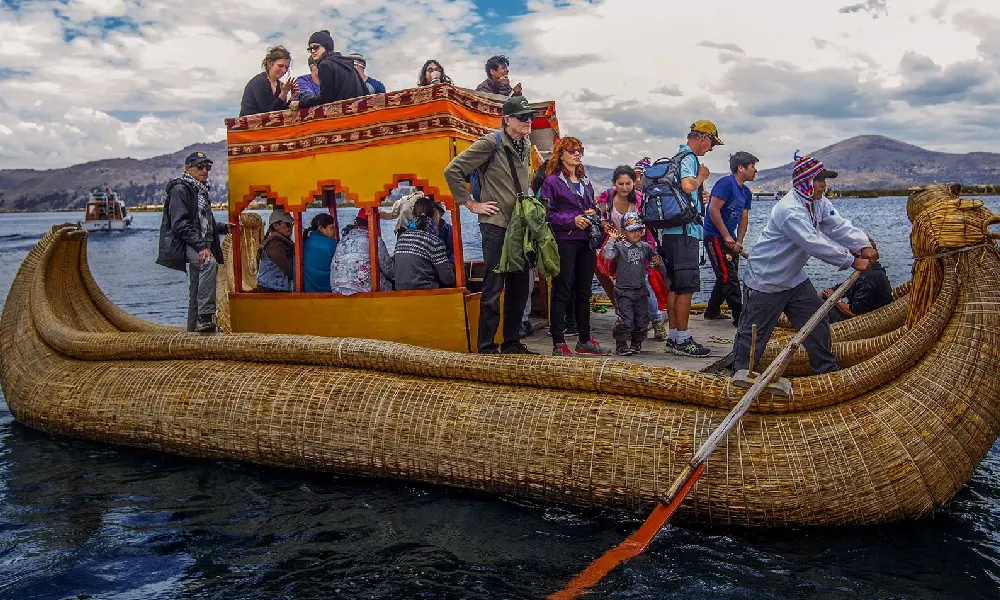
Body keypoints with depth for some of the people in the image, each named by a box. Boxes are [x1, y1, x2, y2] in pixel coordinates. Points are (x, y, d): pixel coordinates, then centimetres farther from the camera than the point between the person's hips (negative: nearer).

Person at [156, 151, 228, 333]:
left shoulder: (201, 190, 23)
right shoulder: (180, 189, -7)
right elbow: (180, 224, -18)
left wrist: (225, 227, 17)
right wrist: (201, 246, -26)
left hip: (200, 244, 10)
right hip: (184, 244, -10)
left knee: (196, 291, 11)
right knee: (209, 263, -35)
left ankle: (194, 328, 17)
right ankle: (205, 316, -41)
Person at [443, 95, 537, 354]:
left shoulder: (526, 145, 12)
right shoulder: (491, 143, -10)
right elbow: (452, 171, -12)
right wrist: (471, 204, -10)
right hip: (496, 225, -7)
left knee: (519, 288, 11)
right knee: (493, 288, -4)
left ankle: (512, 343, 22)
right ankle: (486, 347, 5)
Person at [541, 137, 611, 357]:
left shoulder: (586, 182, 19)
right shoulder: (552, 181, -2)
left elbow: (593, 207, 25)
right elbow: (546, 213, -10)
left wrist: (593, 214, 2)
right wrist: (572, 220, -17)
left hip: (586, 241, 7)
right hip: (564, 241, -7)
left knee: (584, 292, 11)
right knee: (562, 292, -6)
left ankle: (585, 340, 19)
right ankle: (558, 343, -2)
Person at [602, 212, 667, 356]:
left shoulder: (645, 246, 9)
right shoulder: (619, 246, -8)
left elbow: (654, 257, 21)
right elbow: (607, 255, -26)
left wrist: (658, 262, -1)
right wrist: (612, 239, -23)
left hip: (641, 290, 5)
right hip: (623, 291, -5)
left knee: (642, 319, 9)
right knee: (626, 320, -10)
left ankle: (637, 343, 28)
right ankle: (621, 345, 7)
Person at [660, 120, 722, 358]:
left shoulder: (680, 157, 21)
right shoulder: (688, 158, -10)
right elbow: (687, 186, -26)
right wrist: (701, 177, -8)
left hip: (672, 232, 10)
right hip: (684, 232, -10)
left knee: (675, 287, 12)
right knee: (686, 288, -7)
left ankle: (673, 338, 17)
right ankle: (683, 340, -3)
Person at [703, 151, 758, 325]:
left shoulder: (746, 192, 14)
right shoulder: (726, 183, -14)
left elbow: (743, 219, 13)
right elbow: (713, 210, -21)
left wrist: (739, 242, -2)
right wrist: (727, 237, -19)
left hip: (729, 238, 10)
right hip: (715, 236, -10)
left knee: (726, 277, 16)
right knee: (729, 277, -10)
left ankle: (712, 311, 29)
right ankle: (740, 317, -8)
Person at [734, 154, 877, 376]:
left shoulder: (819, 202, 4)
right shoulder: (789, 209, -28)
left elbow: (839, 227, -4)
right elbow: (815, 244, -32)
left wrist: (863, 245, -22)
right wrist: (853, 261, -29)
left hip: (795, 277, 9)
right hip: (766, 280, -9)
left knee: (817, 321, 12)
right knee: (754, 332, 1)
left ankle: (826, 368, 26)